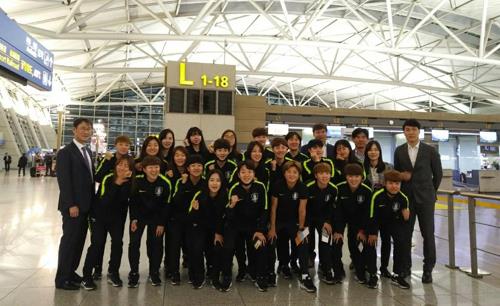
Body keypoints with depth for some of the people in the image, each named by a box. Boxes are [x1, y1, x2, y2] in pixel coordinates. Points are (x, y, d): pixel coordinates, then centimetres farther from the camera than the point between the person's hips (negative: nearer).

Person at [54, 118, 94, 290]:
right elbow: (64, 181, -17)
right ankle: (62, 278, 13)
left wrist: (92, 201, 10)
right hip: (73, 206, -8)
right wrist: (71, 205, -20)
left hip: (86, 205, 8)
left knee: (79, 240, 13)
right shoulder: (65, 152, -11)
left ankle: (71, 272, 27)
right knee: (69, 240, 0)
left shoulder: (88, 152, 14)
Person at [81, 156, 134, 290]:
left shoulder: (130, 182, -10)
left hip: (117, 217, 3)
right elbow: (104, 200, -28)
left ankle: (113, 273, 14)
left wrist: (124, 183, -33)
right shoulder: (108, 178, -18)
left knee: (118, 242, -5)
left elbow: (124, 198, -24)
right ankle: (87, 276, 5)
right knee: (97, 244, -8)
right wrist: (117, 184, -34)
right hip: (100, 216, -2)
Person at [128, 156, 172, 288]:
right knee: (134, 243, -4)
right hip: (138, 216, 0)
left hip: (156, 217, 0)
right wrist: (133, 219, -8)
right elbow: (132, 201, -6)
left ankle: (154, 273, 18)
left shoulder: (165, 183, -19)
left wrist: (161, 223, -9)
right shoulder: (137, 180, -19)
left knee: (157, 244, 2)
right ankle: (134, 274, 10)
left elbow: (165, 205, -10)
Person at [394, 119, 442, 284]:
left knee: (428, 234, 2)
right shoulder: (399, 151, 5)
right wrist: (401, 176, -7)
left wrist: (431, 191, 11)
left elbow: (438, 173, 6)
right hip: (406, 198, 2)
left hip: (425, 198, -1)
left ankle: (428, 269, 14)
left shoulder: (430, 151, -1)